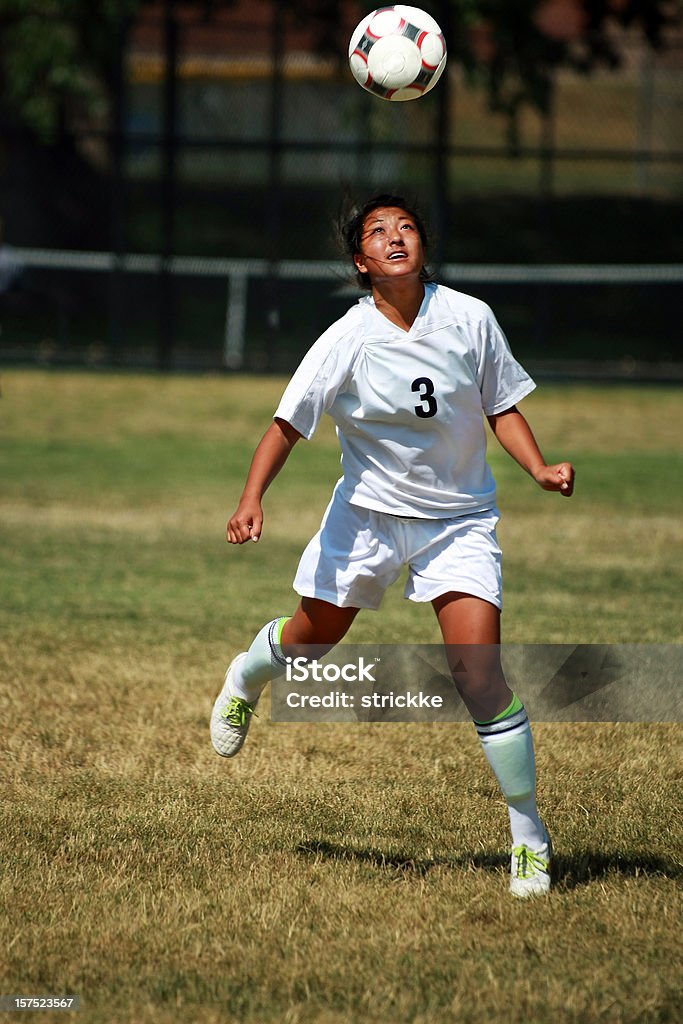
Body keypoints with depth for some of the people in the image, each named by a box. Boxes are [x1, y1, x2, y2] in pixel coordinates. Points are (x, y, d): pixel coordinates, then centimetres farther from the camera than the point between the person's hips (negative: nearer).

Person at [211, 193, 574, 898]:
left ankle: (528, 834, -1)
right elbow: (288, 424, -13)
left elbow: (501, 406, 1)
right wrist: (252, 498, -27)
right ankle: (244, 680, 57)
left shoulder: (469, 318, -11)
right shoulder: (347, 341, -15)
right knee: (310, 640, 17)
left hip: (459, 521, 0)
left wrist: (540, 470, -14)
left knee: (480, 674, -13)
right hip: (367, 514, 0)